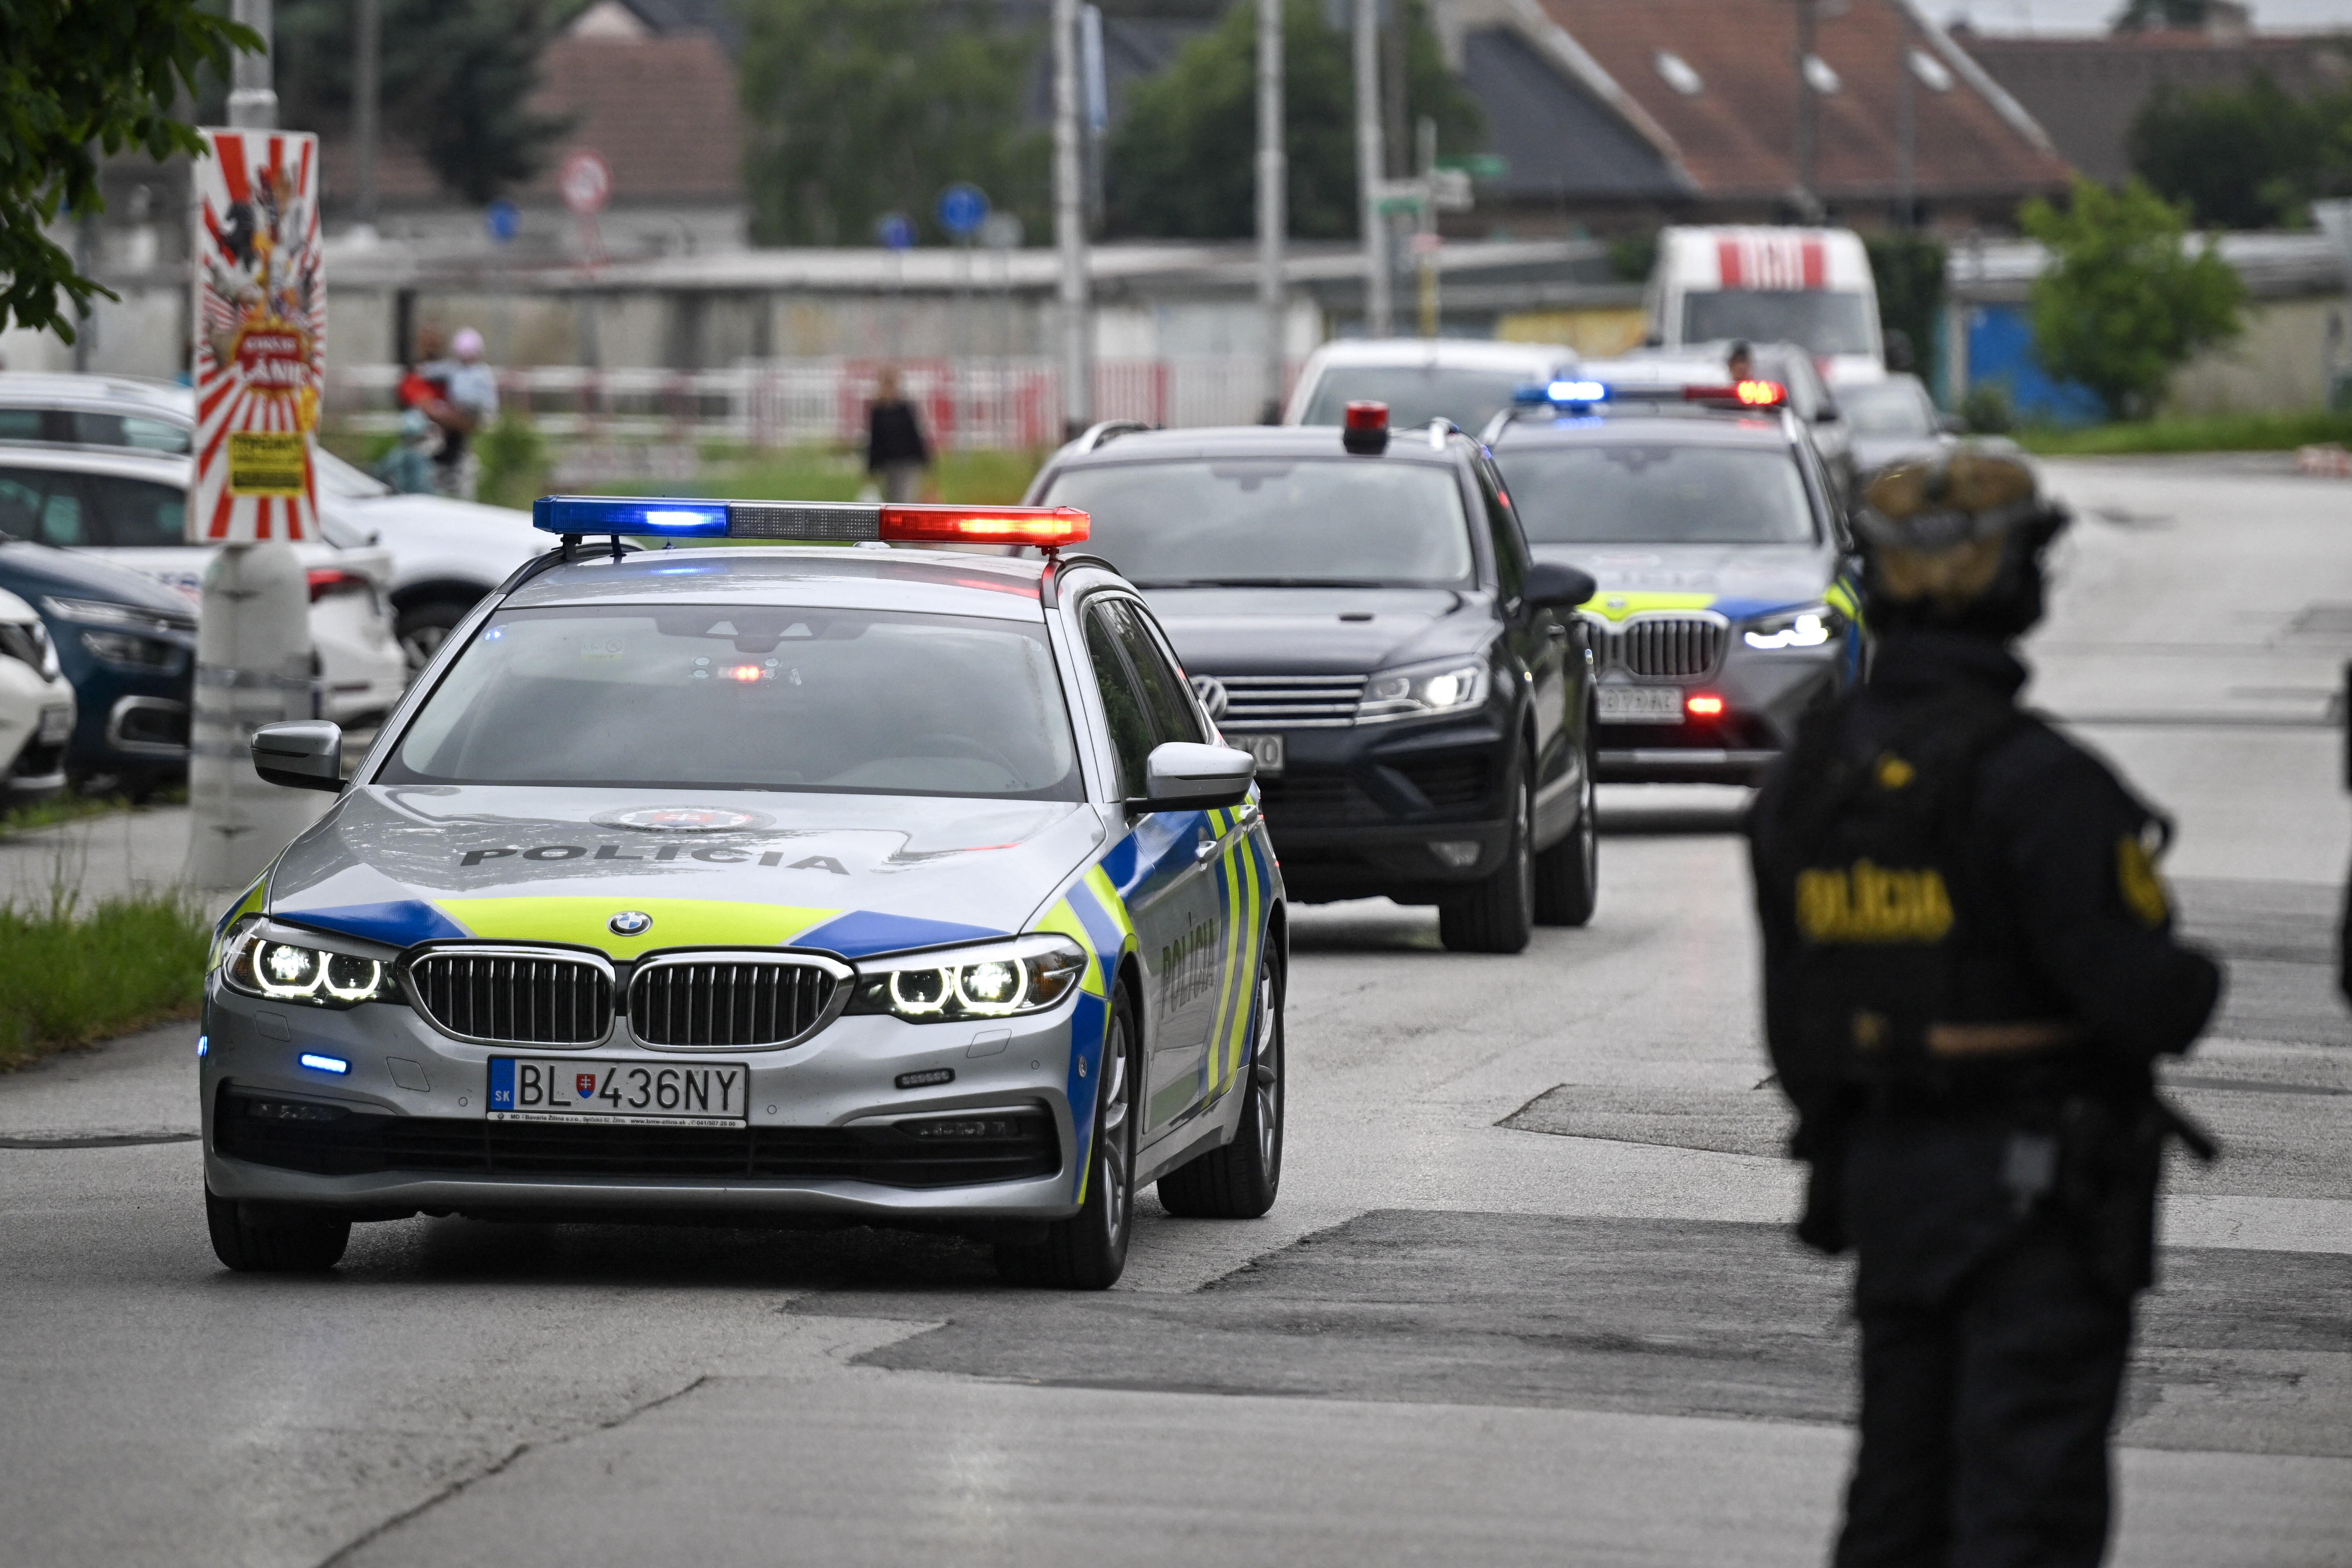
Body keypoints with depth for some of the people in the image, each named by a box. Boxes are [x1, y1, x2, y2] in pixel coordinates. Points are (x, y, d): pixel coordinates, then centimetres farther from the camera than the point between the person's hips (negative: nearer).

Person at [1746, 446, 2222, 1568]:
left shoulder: (1805, 777, 5)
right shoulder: (2035, 781, -18)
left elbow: (1793, 1022, 11)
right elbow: (2146, 998, -20)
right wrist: (2196, 981, 3)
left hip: (1881, 1174, 7)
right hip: (2038, 1185, -7)